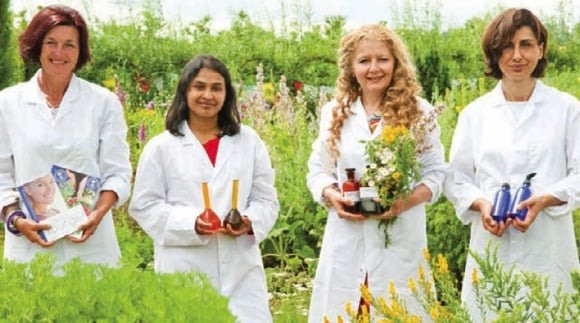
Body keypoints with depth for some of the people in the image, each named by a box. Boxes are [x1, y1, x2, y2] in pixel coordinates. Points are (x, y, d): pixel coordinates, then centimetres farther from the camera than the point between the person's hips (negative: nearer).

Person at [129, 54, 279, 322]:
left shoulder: (249, 141, 11)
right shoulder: (161, 147, 3)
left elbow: (266, 200, 11)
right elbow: (145, 206, 1)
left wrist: (250, 222, -11)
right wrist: (192, 223, -14)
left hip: (241, 269, 2)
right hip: (183, 271, -2)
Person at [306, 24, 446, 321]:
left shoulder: (418, 112, 2)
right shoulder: (334, 112, 7)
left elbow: (435, 173, 3)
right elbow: (318, 170, 11)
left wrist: (408, 201, -15)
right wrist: (331, 196, -10)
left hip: (401, 240, -2)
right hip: (346, 240, 2)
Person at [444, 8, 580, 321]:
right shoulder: (475, 113, 7)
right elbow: (456, 178, 9)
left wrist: (545, 200, -16)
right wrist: (481, 205, -10)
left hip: (548, 247, -1)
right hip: (492, 246, 1)